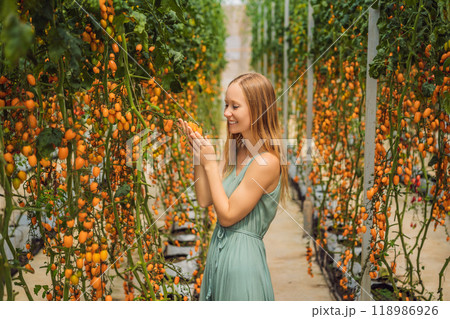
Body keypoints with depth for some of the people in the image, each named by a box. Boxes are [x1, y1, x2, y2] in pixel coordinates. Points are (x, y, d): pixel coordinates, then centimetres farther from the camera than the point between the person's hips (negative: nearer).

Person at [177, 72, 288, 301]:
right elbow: (204, 200, 4)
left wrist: (209, 163, -14)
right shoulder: (236, 149, 6)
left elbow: (227, 216, -17)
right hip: (219, 251, 8)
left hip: (242, 257, -8)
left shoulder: (266, 161, -19)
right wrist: (198, 152, -3)